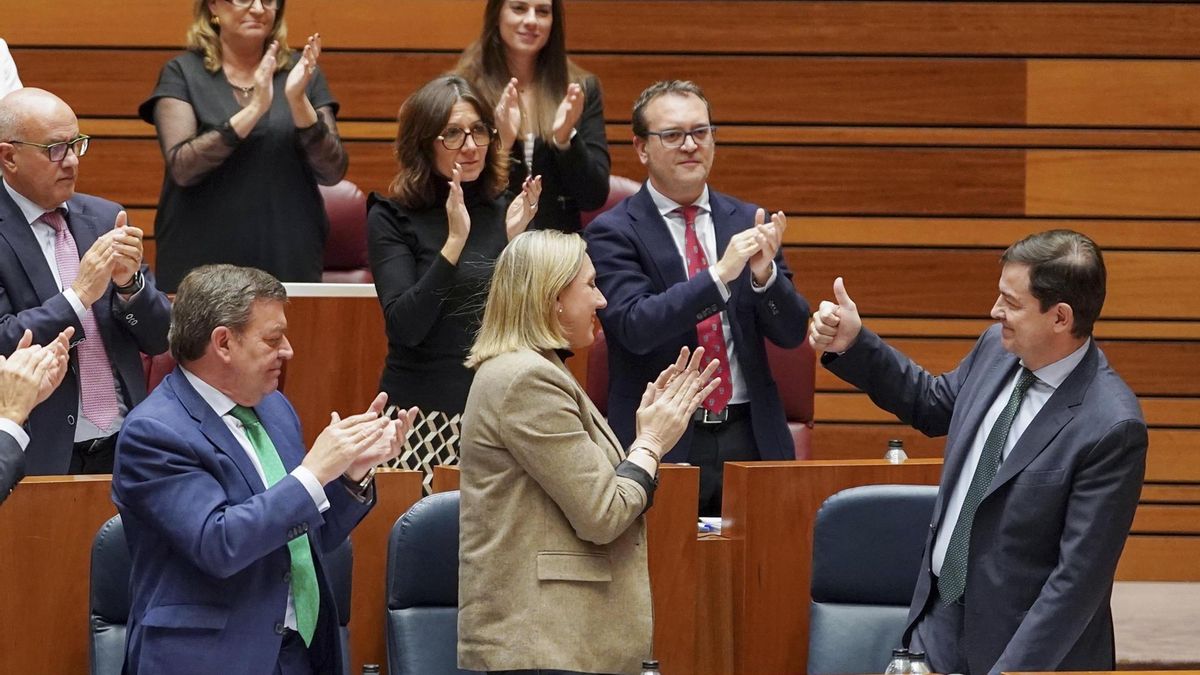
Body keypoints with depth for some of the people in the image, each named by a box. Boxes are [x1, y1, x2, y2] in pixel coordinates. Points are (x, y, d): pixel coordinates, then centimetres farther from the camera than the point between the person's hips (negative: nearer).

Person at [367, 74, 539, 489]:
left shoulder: (505, 211, 8)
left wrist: (516, 243, -8)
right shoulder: (392, 218, -1)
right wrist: (454, 242, -19)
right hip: (424, 413, -3)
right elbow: (404, 326, -12)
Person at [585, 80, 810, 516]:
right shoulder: (613, 233, -1)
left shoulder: (746, 222, 11)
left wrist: (765, 274, -14)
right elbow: (635, 326, -16)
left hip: (750, 440, 3)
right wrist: (720, 275, -24)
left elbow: (792, 332, 7)